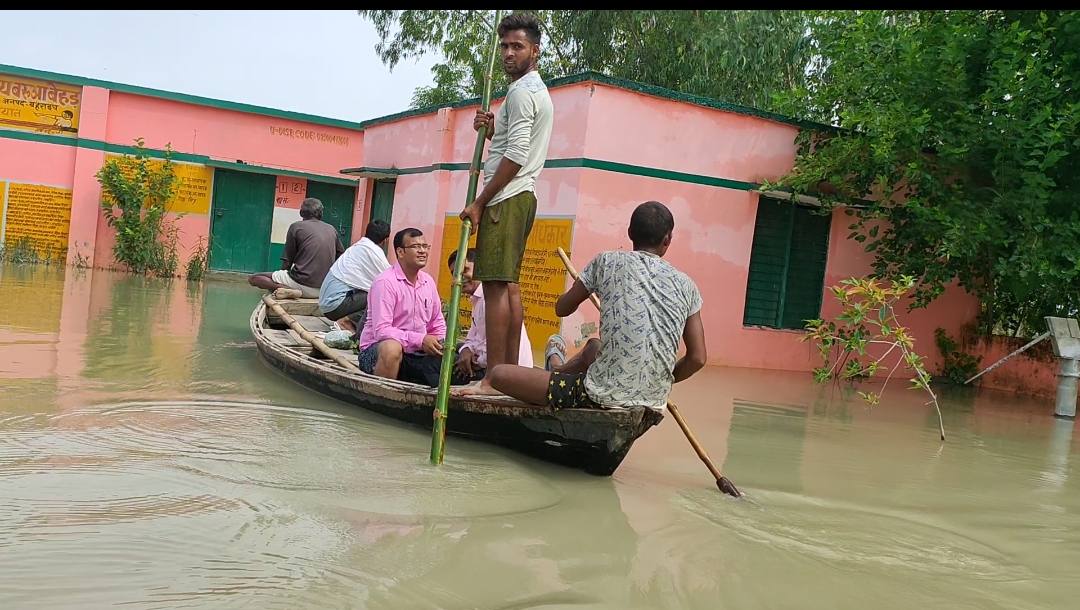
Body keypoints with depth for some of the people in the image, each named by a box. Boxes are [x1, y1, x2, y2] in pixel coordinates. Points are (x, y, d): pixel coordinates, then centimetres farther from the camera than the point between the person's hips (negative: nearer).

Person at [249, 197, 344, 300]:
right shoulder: (332, 229, 12)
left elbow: (287, 263, 1)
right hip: (325, 289, 5)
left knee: (253, 278, 12)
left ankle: (289, 291, -12)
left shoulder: (296, 226, 2)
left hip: (302, 284, -5)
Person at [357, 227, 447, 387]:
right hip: (378, 350, -6)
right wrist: (420, 340, -31)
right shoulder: (386, 282, -15)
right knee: (392, 348, -39)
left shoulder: (428, 281, 6)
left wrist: (442, 346, -6)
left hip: (416, 355, 7)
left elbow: (438, 325, 15)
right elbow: (381, 330, -24)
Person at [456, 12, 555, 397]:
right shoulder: (538, 90, 23)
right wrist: (492, 130, 9)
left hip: (505, 198, -11)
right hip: (521, 197, 11)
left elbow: (515, 156, -19)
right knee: (509, 284, 11)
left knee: (496, 285, -13)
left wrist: (479, 202, -16)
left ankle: (494, 380, -15)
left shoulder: (521, 91, -11)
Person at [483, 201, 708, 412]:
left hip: (604, 397, -6)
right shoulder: (685, 285, 4)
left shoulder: (607, 261, -2)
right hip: (653, 401, 6)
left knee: (499, 374, 12)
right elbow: (698, 358, 4)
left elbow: (562, 308, 10)